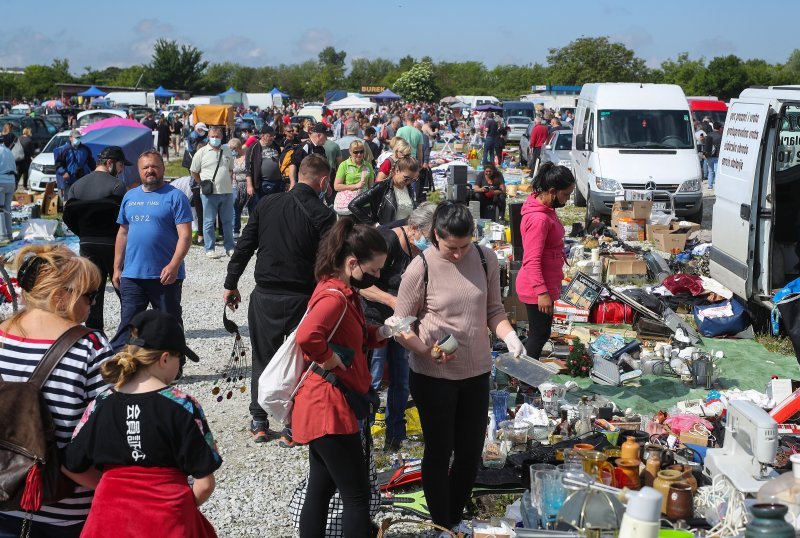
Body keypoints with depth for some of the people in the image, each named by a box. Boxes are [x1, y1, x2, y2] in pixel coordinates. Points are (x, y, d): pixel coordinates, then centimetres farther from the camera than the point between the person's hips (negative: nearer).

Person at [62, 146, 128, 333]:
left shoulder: (77, 185, 7)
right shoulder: (116, 185, -12)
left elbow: (68, 217, 5)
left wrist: (85, 235, 13)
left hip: (87, 246, 5)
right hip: (112, 245, -5)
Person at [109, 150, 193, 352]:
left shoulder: (175, 196, -4)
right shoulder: (130, 197, 13)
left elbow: (185, 235, -11)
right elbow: (123, 233, 18)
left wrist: (173, 265, -22)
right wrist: (117, 268, 13)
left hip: (165, 276, -4)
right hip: (131, 275, 4)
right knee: (127, 324, 5)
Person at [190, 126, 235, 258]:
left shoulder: (227, 152, 12)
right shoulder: (201, 152, -1)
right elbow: (194, 172, 3)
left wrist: (229, 183, 11)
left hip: (227, 192, 4)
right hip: (209, 194, -4)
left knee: (228, 221, 10)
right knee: (209, 222, 1)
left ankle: (229, 247, 19)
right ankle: (209, 249, 7)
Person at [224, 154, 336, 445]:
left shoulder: (266, 204, 0)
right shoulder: (323, 215, -11)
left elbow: (244, 247, 4)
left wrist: (231, 284, 12)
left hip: (265, 296, 3)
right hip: (302, 299, -3)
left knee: (263, 359, 16)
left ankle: (259, 422, 22)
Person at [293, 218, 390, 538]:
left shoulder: (342, 291, 10)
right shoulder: (335, 297, -22)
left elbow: (351, 337, 19)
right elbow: (307, 336, -39)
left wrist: (380, 332, 1)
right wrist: (332, 362, -23)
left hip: (323, 407, 10)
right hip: (329, 409, -10)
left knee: (321, 489, 17)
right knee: (357, 496, -2)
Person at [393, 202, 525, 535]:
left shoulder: (486, 259, -4)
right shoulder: (421, 267, -15)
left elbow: (493, 309, 6)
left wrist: (509, 336, -13)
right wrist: (428, 352, -26)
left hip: (476, 373, 4)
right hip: (433, 377, -4)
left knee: (471, 451, 15)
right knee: (439, 451, 9)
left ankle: (455, 518, 38)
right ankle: (441, 526, 29)